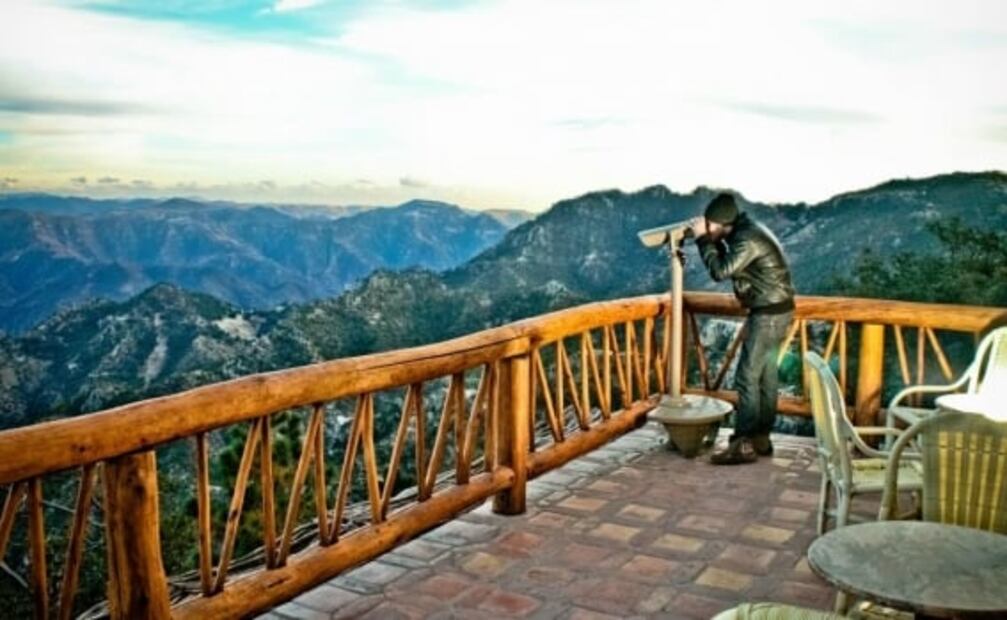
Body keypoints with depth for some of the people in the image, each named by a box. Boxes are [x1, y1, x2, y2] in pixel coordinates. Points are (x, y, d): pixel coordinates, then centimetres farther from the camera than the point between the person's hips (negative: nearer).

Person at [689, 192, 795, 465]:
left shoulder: (748, 239, -21)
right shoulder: (745, 230, 10)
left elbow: (720, 271, -21)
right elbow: (727, 263, 17)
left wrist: (703, 239, -12)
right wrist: (711, 239, 4)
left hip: (769, 313, -10)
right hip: (773, 310, 10)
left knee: (747, 377, -8)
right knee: (765, 375, 13)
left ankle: (743, 444, -5)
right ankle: (761, 438, 20)